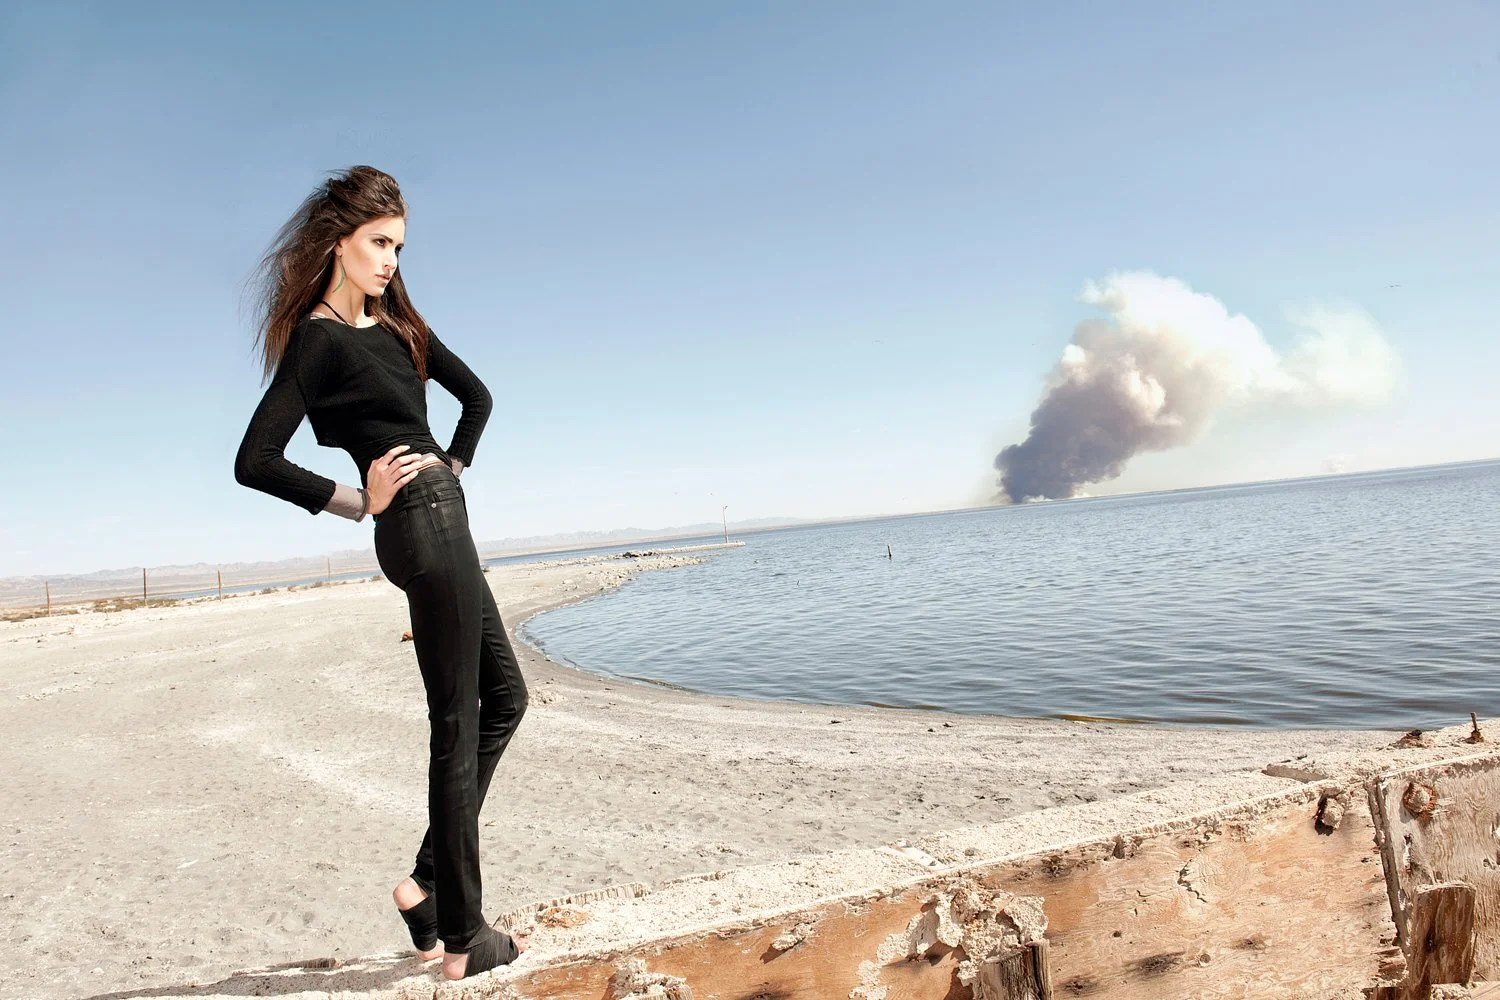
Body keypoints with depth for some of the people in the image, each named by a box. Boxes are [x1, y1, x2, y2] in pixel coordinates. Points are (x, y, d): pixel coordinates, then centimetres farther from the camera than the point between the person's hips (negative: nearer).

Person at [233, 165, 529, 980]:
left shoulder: (395, 325, 15)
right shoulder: (316, 338, -8)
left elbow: (476, 395, 24)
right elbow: (254, 461, -16)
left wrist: (454, 468, 12)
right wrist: (359, 503, -11)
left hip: (442, 523, 9)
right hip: (420, 525, -9)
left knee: (504, 698, 15)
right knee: (457, 727, -3)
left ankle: (428, 880, 21)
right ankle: (461, 938, 9)